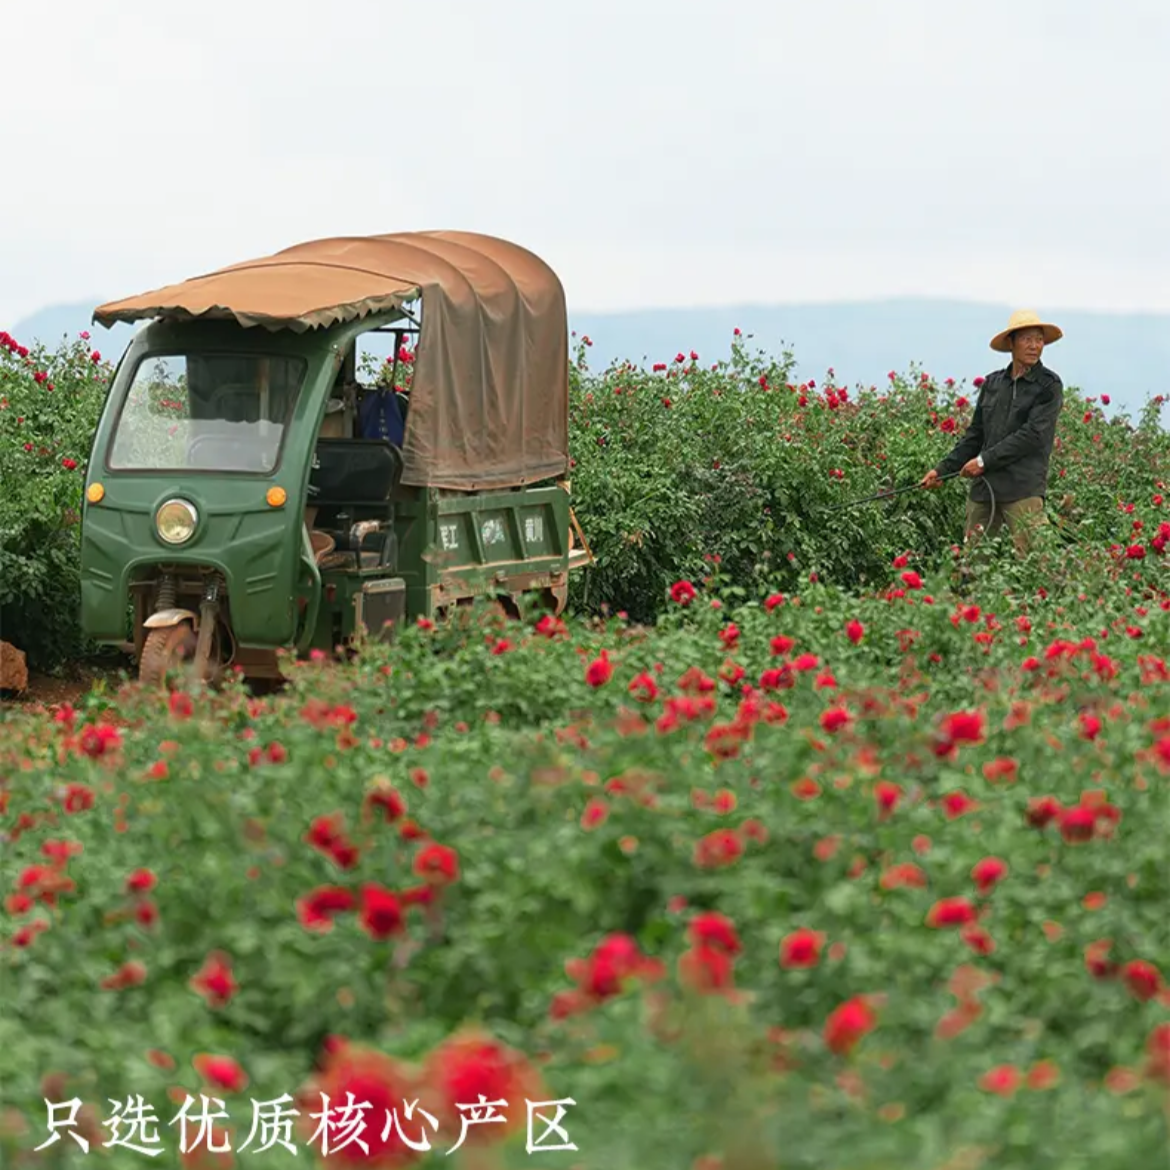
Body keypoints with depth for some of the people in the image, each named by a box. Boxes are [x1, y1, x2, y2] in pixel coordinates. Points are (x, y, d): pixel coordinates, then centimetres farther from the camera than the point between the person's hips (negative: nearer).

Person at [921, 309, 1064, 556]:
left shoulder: (1049, 385, 0)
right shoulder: (992, 384, 16)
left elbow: (1033, 434, -10)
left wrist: (984, 461, -10)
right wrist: (943, 469, 11)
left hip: (1024, 488, -5)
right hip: (984, 486, 5)